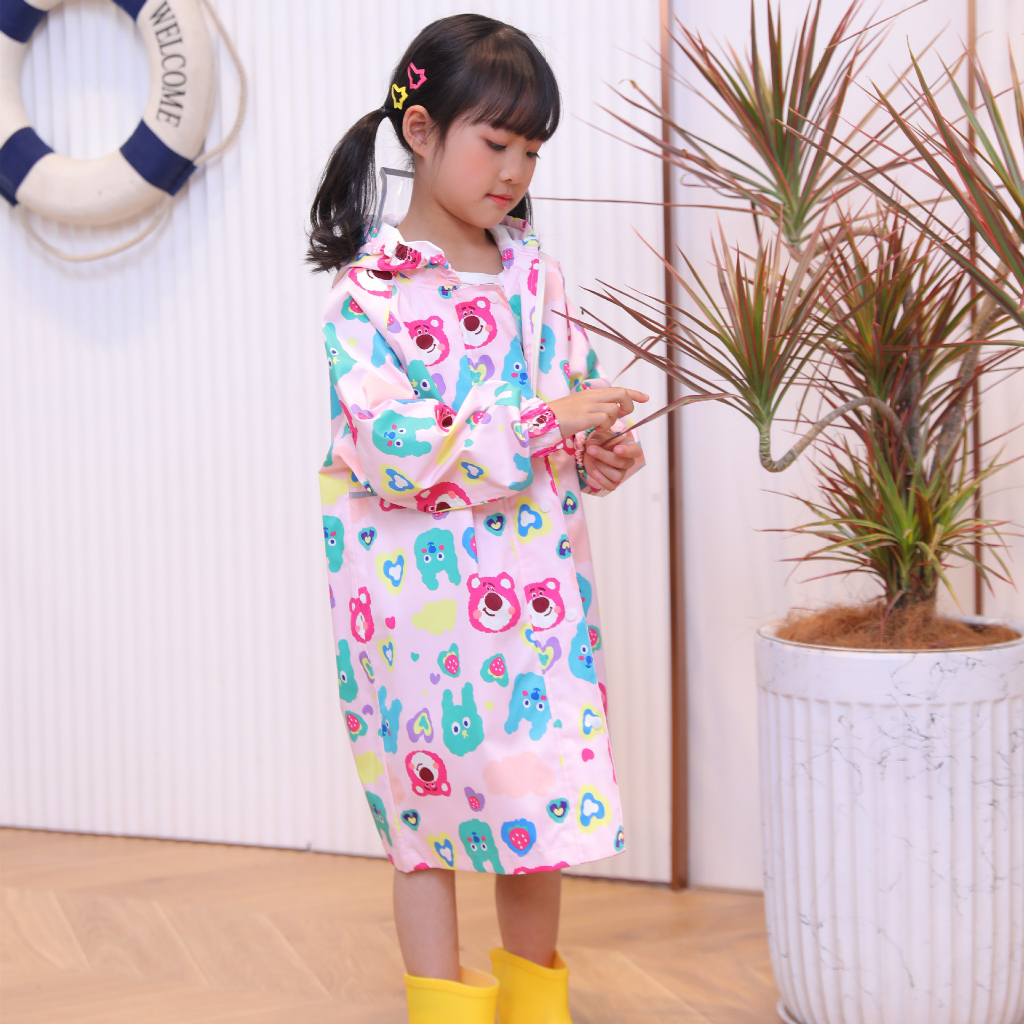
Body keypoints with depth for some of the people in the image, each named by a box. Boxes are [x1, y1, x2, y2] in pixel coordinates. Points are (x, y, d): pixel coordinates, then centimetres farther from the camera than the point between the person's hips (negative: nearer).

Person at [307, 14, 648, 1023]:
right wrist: (543, 427, -23)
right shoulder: (368, 289, -10)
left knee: (544, 787, 11)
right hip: (421, 589, -5)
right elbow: (391, 447, -19)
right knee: (427, 801, 6)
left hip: (537, 581, 5)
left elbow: (575, 390, 15)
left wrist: (599, 452, -8)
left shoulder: (535, 271, 7)